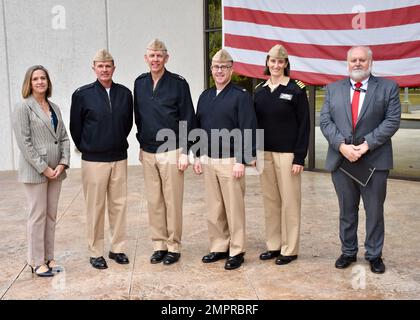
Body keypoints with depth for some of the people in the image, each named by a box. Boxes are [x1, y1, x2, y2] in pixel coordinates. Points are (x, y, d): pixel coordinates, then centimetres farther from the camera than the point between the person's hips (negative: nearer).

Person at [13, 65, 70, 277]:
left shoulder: (54, 107, 12)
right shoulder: (23, 108, -5)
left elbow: (64, 138, 10)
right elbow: (24, 142, -11)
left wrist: (62, 164, -3)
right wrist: (43, 168, -14)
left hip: (55, 171, 6)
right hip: (34, 171, -5)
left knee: (51, 215, 10)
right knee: (38, 216, 1)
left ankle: (48, 258, 21)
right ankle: (37, 262, 12)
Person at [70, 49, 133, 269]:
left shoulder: (125, 93, 4)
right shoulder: (82, 95, -5)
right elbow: (75, 127, 2)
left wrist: (118, 143, 13)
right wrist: (86, 148, 7)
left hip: (119, 158, 3)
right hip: (93, 160, -3)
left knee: (119, 204, 8)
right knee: (95, 207, 3)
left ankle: (117, 248, 21)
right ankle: (95, 253, 14)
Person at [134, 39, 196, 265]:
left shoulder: (178, 83, -5)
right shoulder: (140, 83, 9)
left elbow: (188, 119, -6)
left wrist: (185, 152, -10)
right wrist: (142, 144, 15)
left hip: (171, 151, -4)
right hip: (148, 153, 5)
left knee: (172, 202, 1)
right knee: (154, 202, 9)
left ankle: (173, 247, 12)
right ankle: (159, 245, 20)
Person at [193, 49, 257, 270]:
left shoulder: (241, 96, -6)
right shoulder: (205, 96, 13)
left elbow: (248, 130, -12)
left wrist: (241, 160, -16)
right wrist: (198, 156, 12)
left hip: (231, 161, -6)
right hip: (208, 160, 6)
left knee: (234, 209, 0)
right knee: (214, 209, 12)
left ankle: (237, 252, 11)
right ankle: (219, 247, 24)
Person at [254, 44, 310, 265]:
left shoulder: (296, 89, -5)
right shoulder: (260, 90, 8)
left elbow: (304, 125, -7)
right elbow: (255, 123, 11)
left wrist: (300, 158, -12)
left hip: (287, 153, -5)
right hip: (264, 153, 5)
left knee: (289, 201, 2)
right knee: (270, 200, 11)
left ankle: (289, 249, 13)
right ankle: (273, 245, 23)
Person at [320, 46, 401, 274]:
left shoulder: (388, 87, 3)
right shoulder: (333, 89, 9)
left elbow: (392, 120, -6)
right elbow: (325, 121, 1)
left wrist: (367, 144, -16)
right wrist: (342, 145, -13)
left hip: (374, 160, -2)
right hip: (341, 159, 2)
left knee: (375, 211, 8)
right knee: (346, 211, 13)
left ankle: (374, 255, 22)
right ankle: (348, 252, 27)